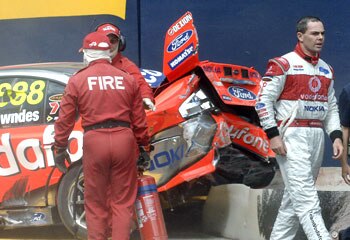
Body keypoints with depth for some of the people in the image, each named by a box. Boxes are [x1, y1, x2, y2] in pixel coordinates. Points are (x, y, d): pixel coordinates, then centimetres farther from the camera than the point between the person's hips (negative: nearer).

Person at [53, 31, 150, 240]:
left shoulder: (77, 81, 3)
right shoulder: (128, 79, 8)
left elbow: (65, 119, 3)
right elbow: (139, 120, 9)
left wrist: (60, 148, 12)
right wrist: (143, 146, 19)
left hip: (94, 141, -1)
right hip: (124, 139, 1)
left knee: (96, 202, 10)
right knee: (123, 201, 8)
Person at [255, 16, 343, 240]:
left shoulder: (326, 70, 15)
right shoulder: (283, 64, -6)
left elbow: (332, 107, 19)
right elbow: (263, 100, -9)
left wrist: (336, 136, 6)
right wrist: (273, 135, -14)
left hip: (317, 137, 7)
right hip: (292, 135, -7)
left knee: (296, 196, 10)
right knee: (305, 196, -12)